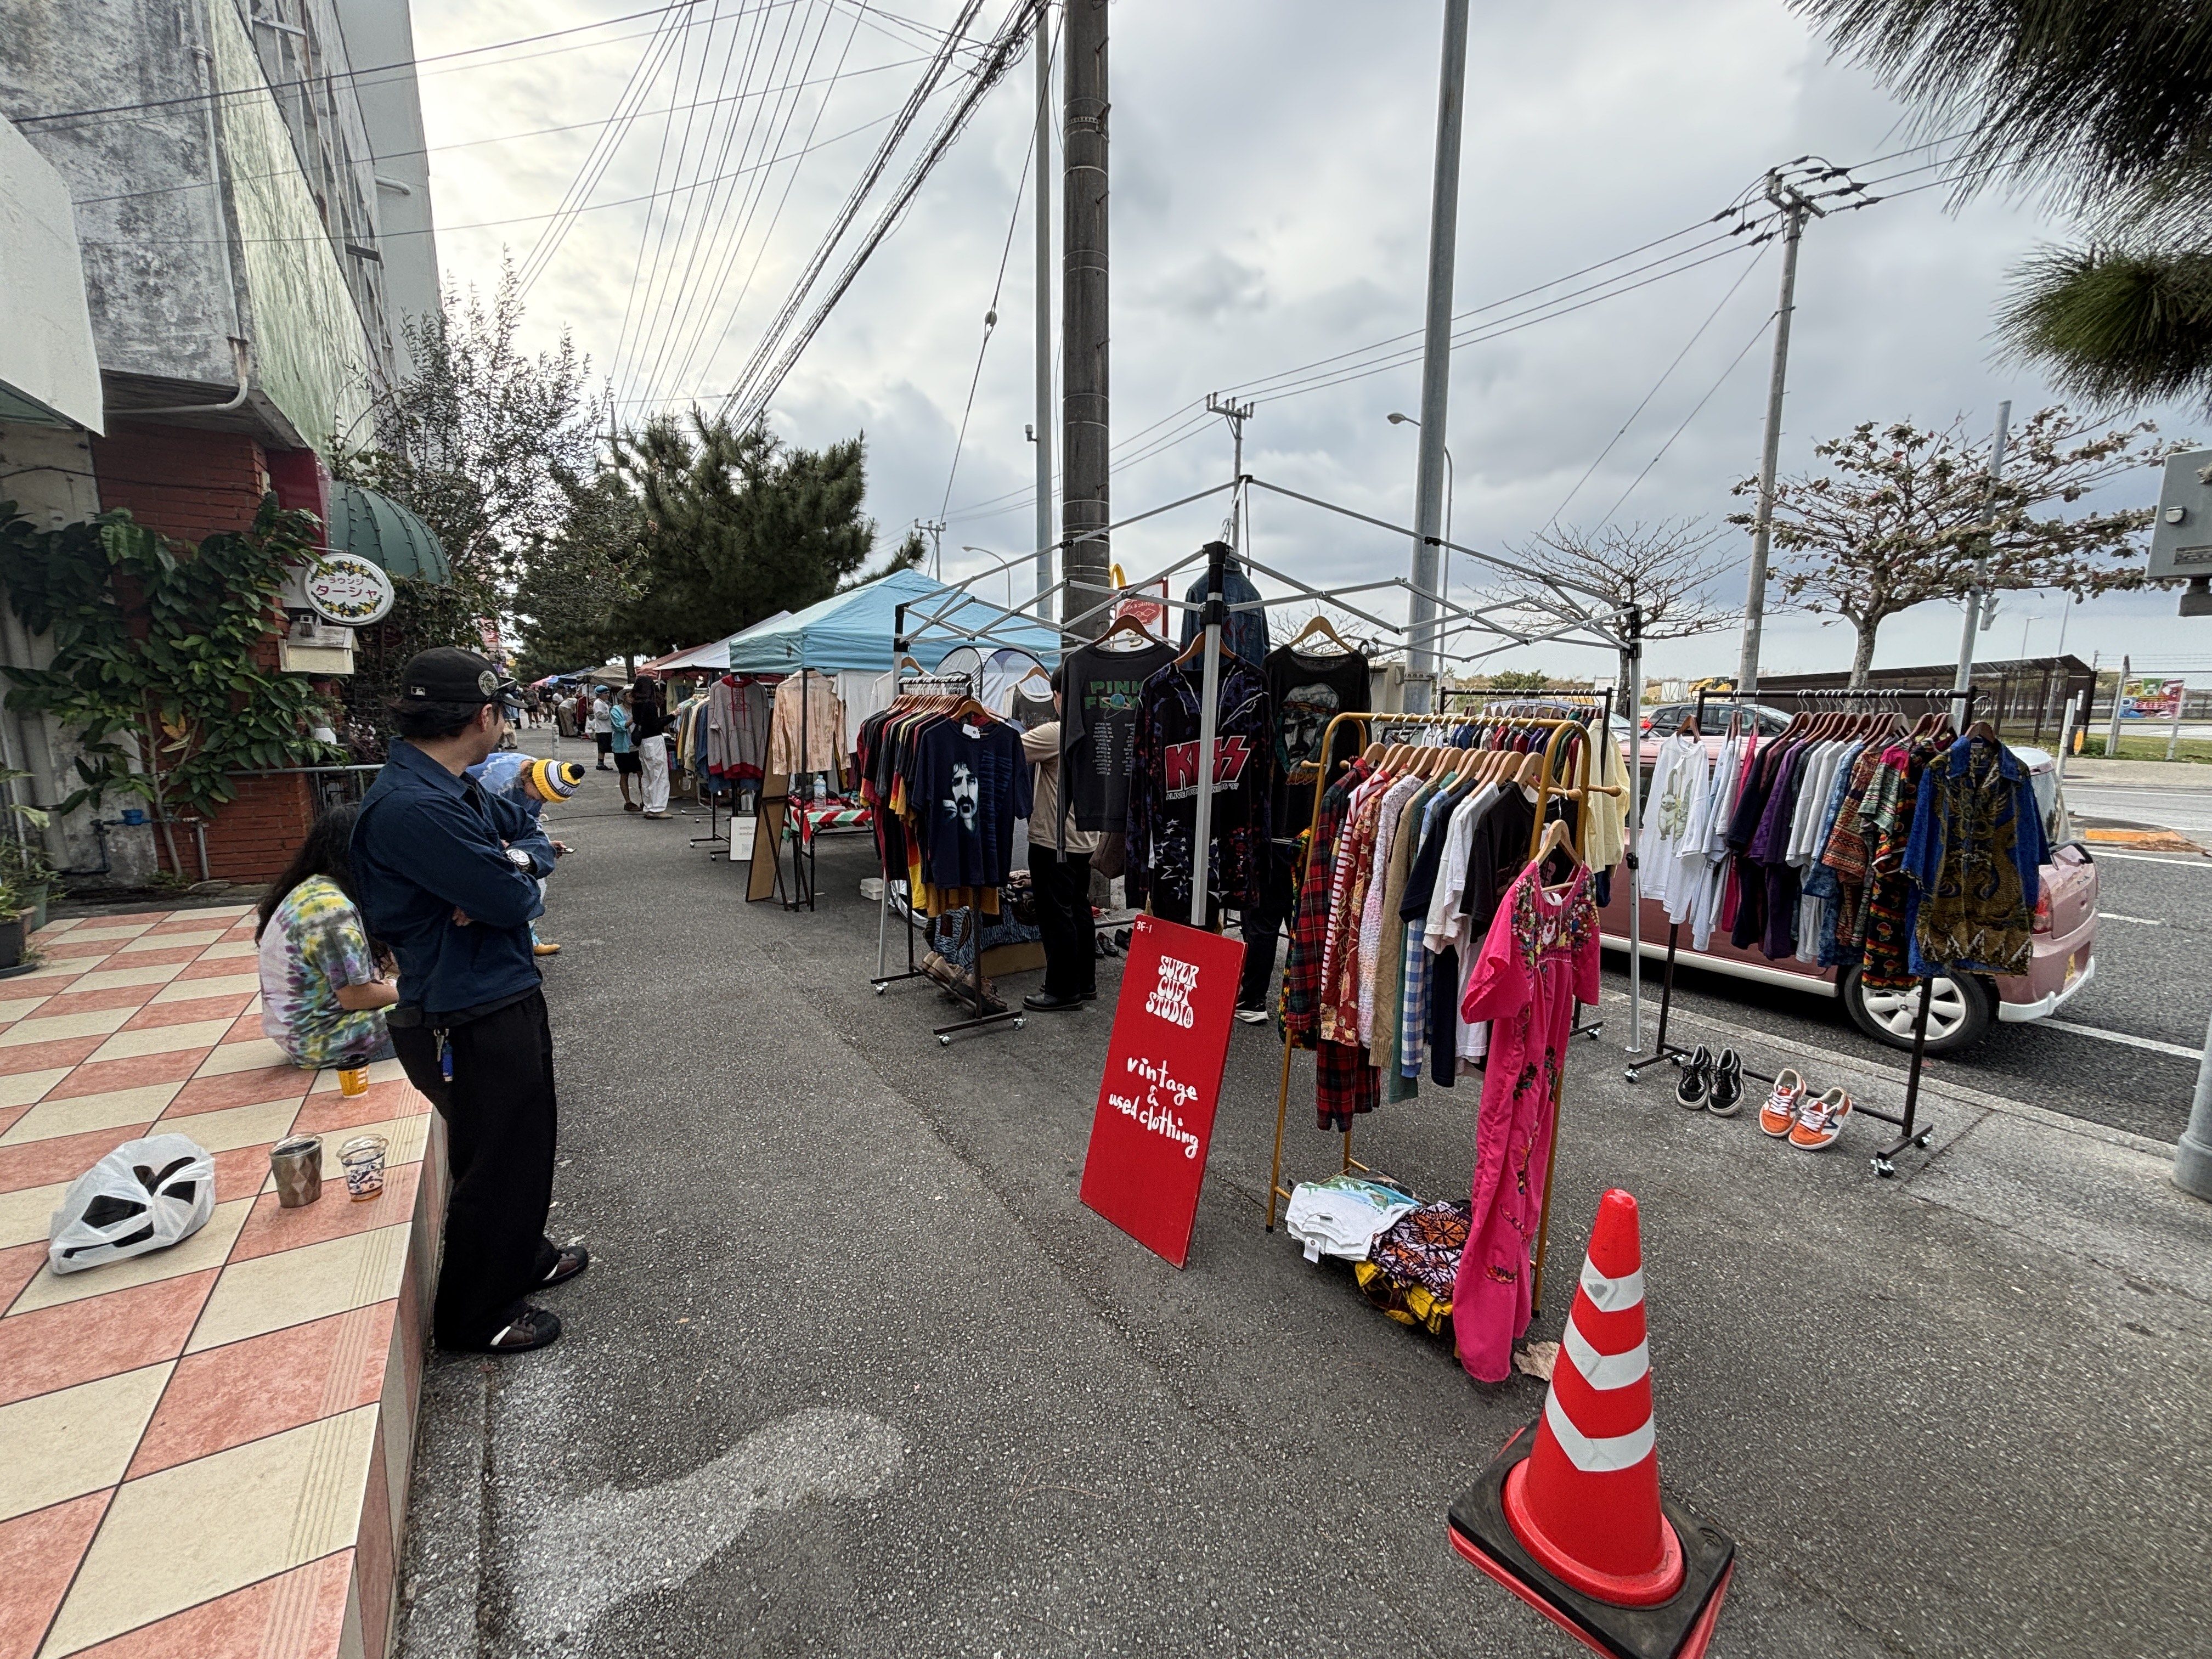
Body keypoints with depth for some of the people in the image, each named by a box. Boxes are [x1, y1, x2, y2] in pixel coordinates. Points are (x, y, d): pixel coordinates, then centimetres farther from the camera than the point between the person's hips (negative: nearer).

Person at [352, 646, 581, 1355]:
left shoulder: (456, 786, 4)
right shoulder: (410, 808, -28)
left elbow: (532, 835, 11)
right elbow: (511, 901, -28)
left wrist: (513, 860, -12)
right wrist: (516, 878, -4)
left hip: (509, 997, 10)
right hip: (469, 1022, -10)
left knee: (527, 1142, 26)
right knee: (496, 1161, 9)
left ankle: (522, 1257, 48)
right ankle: (476, 1315, 32)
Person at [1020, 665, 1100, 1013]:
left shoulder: (1055, 733, -19)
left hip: (1054, 840, -8)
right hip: (1084, 838, 8)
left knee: (1056, 915, 1)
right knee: (1080, 910, 17)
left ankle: (1063, 990, 11)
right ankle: (1086, 983, 27)